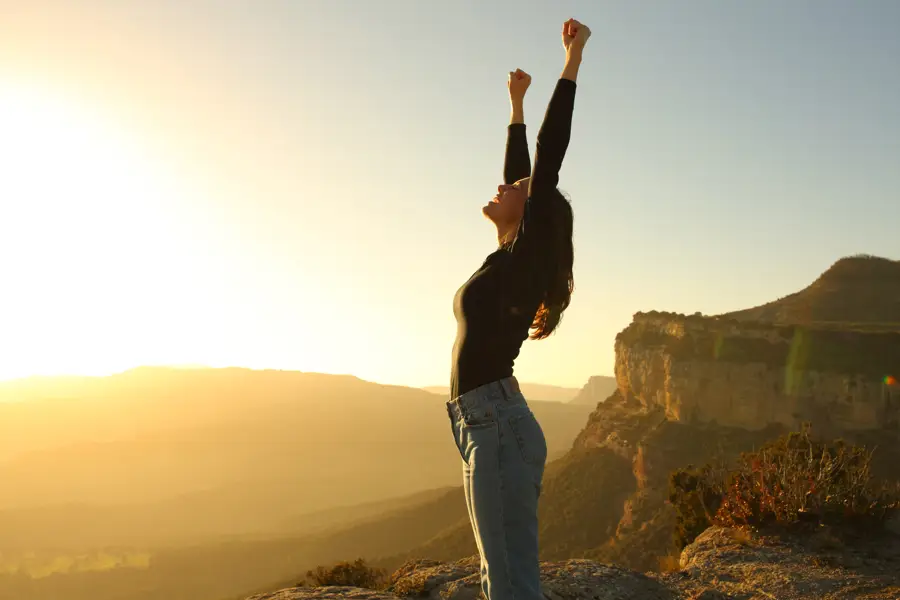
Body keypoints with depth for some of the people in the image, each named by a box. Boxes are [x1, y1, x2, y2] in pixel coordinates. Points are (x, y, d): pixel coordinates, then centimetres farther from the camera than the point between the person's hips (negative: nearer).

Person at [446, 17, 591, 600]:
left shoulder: (525, 256, -5)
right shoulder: (507, 261, 15)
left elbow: (548, 161, -11)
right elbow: (521, 169, 27)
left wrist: (572, 62, -9)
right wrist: (516, 104, 33)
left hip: (499, 425, -9)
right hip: (486, 426, 9)